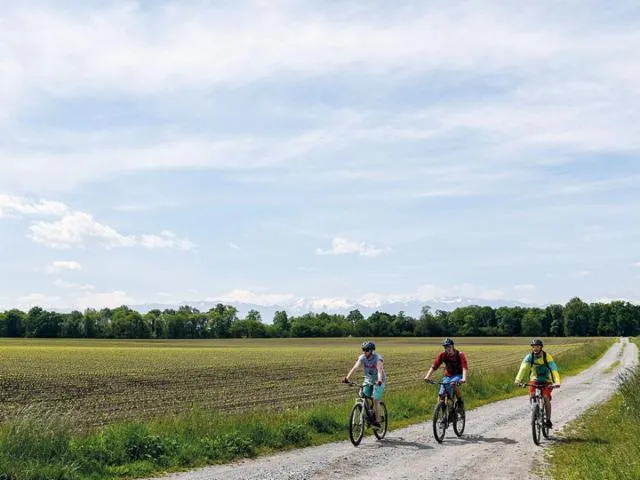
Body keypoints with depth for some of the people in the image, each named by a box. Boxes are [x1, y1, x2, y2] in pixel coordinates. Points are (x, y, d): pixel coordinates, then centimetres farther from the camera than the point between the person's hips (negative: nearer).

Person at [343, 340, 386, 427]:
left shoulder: (377, 358, -24)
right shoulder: (362, 358, -13)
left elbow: (379, 369, -40)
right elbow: (355, 367, -26)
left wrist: (379, 380, -59)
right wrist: (347, 377, -41)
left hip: (378, 381, -4)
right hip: (367, 380, 4)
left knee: (375, 401, -14)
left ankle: (377, 422, -6)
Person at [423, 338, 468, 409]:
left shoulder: (460, 354, -19)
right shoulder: (442, 355, -11)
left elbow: (465, 367, -29)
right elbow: (434, 366, -16)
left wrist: (464, 378, -46)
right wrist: (427, 376, -30)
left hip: (458, 375, -3)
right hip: (447, 375, 3)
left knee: (453, 383, -36)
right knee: (441, 395, -11)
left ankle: (460, 401, -15)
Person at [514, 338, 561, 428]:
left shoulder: (547, 356, -21)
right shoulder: (529, 356, -15)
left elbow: (554, 369, -30)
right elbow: (523, 367, -27)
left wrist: (557, 382, -45)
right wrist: (518, 379, -43)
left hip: (546, 381, -2)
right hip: (534, 379, 2)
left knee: (546, 398, -19)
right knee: (532, 397, -17)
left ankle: (548, 419, -5)